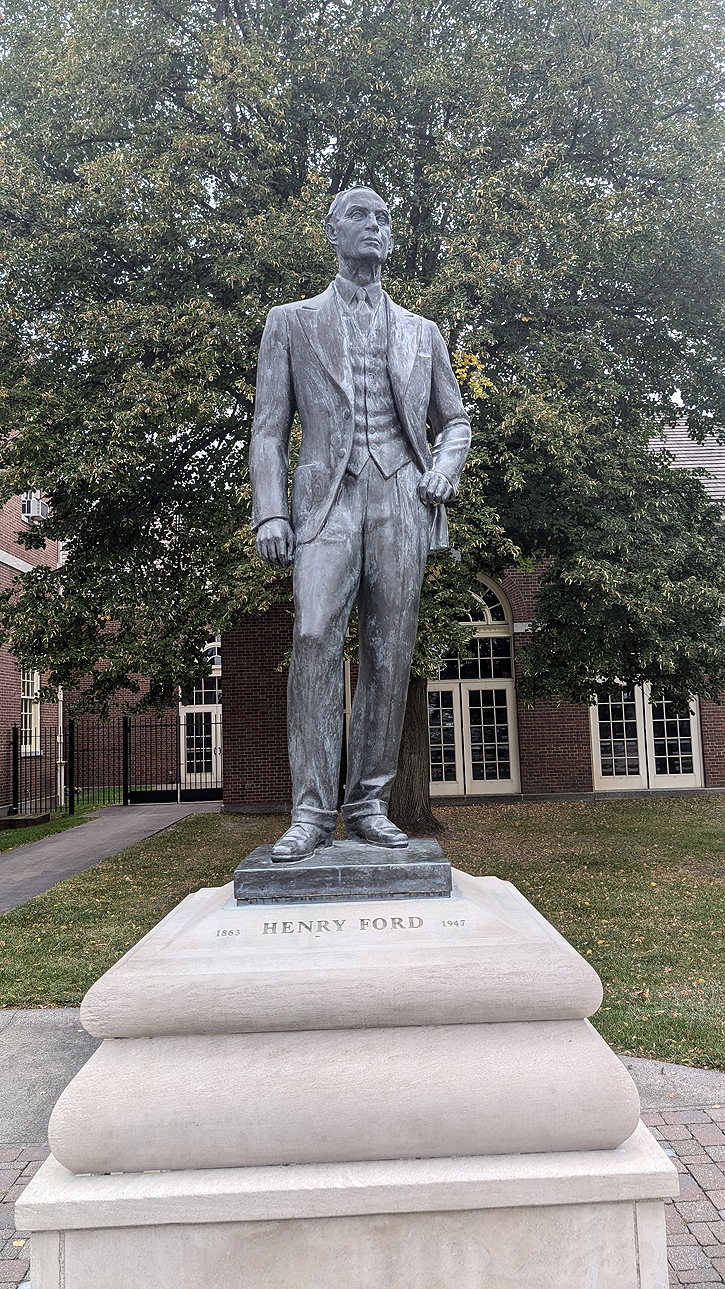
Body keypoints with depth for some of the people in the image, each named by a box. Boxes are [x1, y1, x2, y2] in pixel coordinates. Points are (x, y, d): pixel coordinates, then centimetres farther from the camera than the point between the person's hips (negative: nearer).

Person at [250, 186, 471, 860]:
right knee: (315, 638, -18)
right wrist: (269, 511, -5)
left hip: (402, 499, 2)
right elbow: (269, 428, 8)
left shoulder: (421, 332, 22)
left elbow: (454, 420, 26)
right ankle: (312, 811, -13)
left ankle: (368, 805, 4)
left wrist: (445, 467, 3)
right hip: (327, 495, -2)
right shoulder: (291, 322, 16)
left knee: (389, 652, -3)